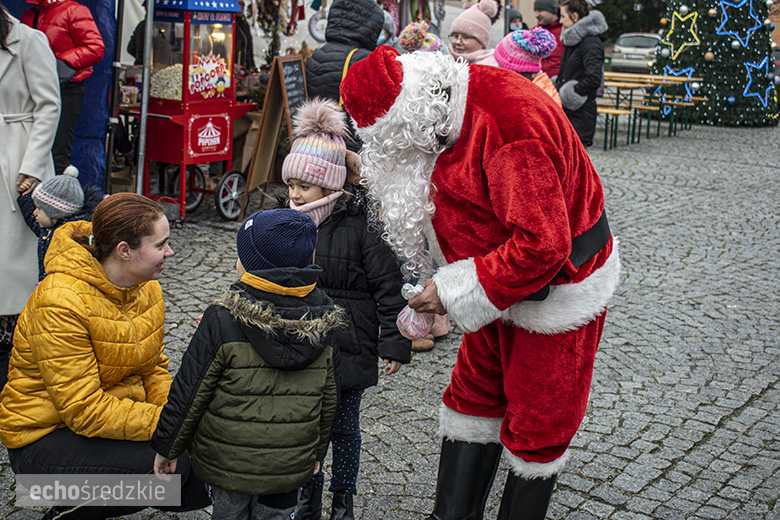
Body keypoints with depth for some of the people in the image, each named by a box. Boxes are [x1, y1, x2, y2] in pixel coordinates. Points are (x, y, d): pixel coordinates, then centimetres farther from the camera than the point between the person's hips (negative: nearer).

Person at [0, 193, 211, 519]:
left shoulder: (147, 288, -1)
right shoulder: (60, 303, -25)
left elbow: (153, 370, 7)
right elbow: (84, 409, -26)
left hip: (116, 415, 7)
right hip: (45, 439, -7)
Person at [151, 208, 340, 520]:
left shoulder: (222, 320, -17)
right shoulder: (323, 323, -4)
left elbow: (190, 393, -12)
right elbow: (328, 401, 5)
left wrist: (167, 448, 2)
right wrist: (316, 452, 19)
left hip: (229, 464, -3)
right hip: (290, 467, 4)